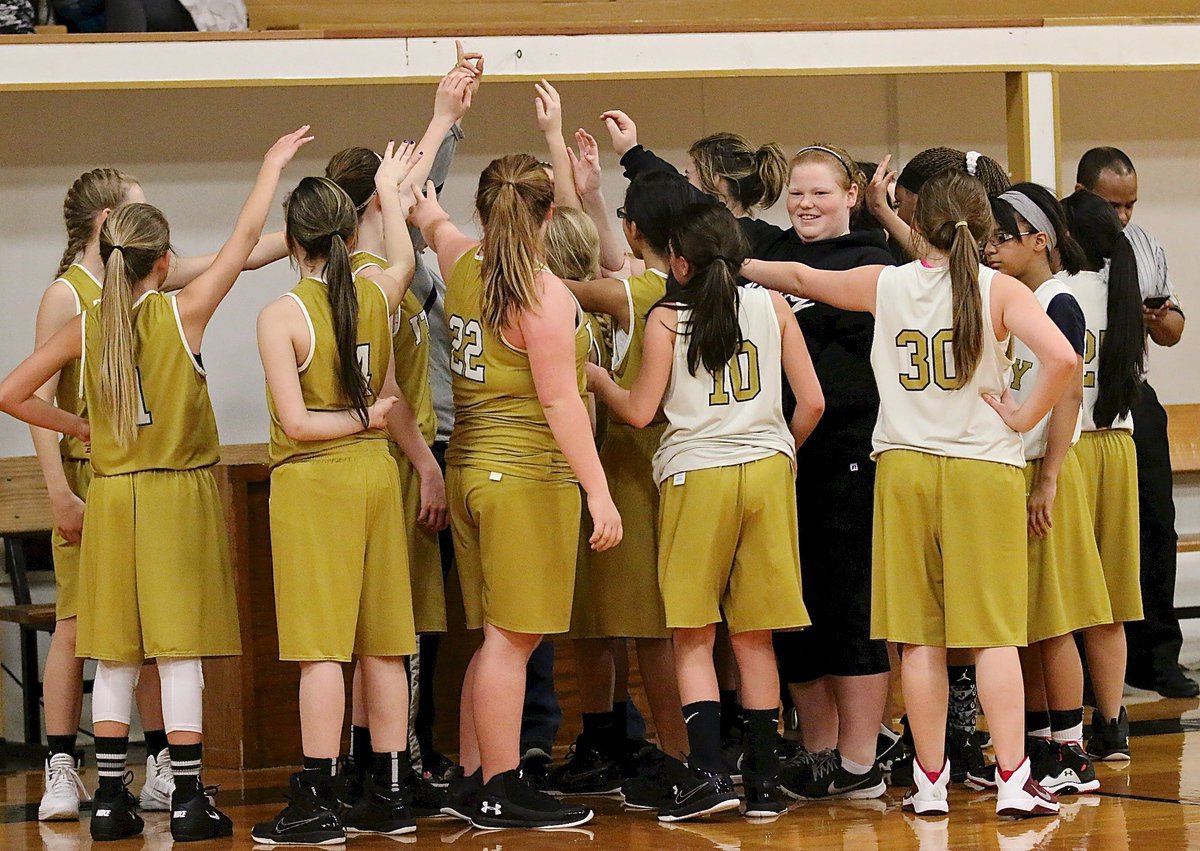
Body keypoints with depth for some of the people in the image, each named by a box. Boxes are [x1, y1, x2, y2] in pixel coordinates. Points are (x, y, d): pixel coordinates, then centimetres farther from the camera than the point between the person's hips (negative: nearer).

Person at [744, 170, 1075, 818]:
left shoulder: (886, 284, 3)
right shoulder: (999, 290, -6)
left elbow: (801, 278, 19)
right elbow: (1061, 357, -22)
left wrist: (737, 266, 36)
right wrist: (1024, 417, -7)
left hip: (903, 467, 2)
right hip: (984, 468, -2)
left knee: (921, 638, 6)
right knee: (994, 633, -1)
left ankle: (930, 783, 9)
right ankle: (1013, 781, -5)